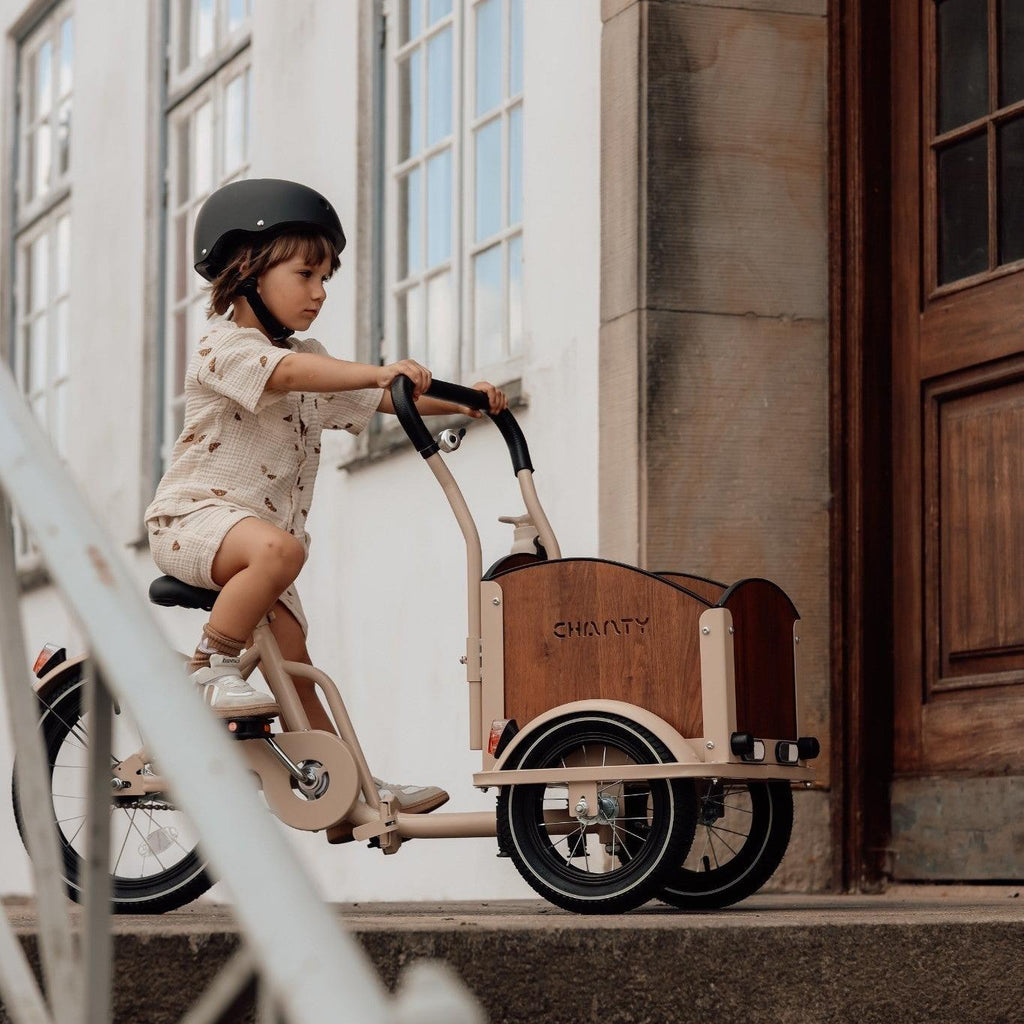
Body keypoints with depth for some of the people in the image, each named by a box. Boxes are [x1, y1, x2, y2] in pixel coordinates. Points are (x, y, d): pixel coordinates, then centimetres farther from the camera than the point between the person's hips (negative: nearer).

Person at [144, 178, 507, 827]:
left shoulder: (314, 363, 18)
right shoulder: (225, 345, -11)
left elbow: (383, 400, 12)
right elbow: (286, 372, -30)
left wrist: (462, 401, -6)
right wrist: (383, 371, -42)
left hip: (261, 530, 8)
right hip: (194, 517, -8)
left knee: (294, 668, 6)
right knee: (277, 547, -39)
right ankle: (211, 669, -26)